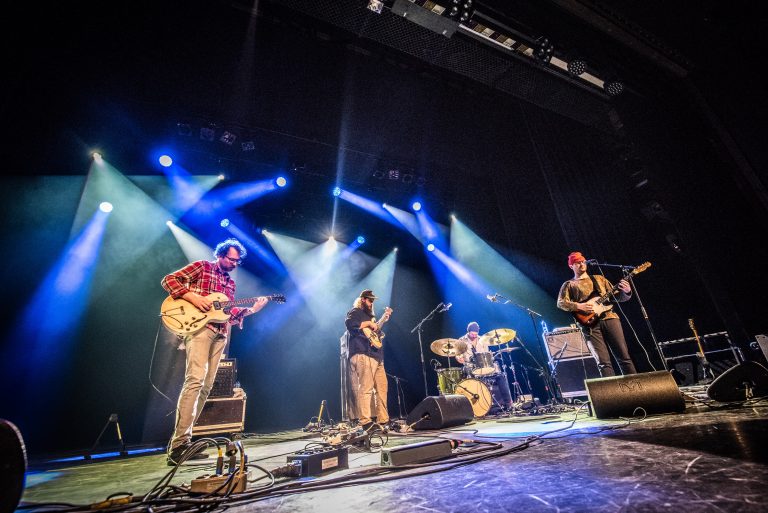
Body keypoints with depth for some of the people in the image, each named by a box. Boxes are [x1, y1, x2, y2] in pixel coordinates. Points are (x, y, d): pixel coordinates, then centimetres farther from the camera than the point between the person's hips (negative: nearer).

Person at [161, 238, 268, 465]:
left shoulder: (230, 282, 24)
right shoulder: (201, 267, 6)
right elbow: (169, 280, -3)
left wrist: (252, 309, 6)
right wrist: (194, 297, -15)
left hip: (220, 334, 7)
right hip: (199, 327, -7)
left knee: (206, 386, 4)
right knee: (195, 380, -19)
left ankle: (183, 440, 13)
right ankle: (179, 443, -17)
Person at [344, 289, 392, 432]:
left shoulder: (369, 314, 28)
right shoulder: (355, 312, 0)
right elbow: (349, 323, -21)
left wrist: (384, 318, 29)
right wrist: (368, 323, -15)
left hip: (376, 356, 10)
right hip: (363, 356, -9)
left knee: (382, 388, 8)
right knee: (366, 388, -13)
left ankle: (383, 420, 15)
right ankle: (366, 422, -13)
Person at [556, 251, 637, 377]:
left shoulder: (599, 278, 22)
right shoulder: (569, 285, 12)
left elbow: (616, 296, 18)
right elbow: (561, 303, -1)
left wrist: (626, 292, -3)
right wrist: (579, 306, -15)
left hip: (609, 317, 3)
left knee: (624, 356, -1)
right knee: (604, 362, -5)